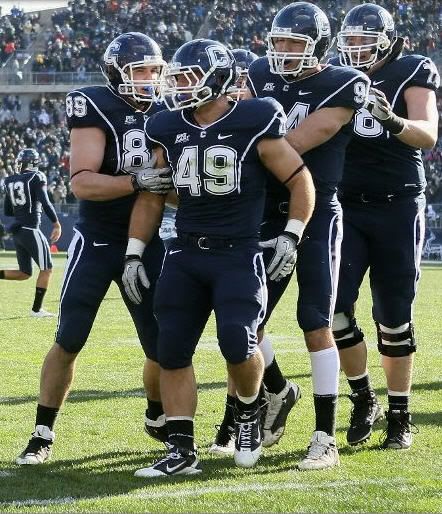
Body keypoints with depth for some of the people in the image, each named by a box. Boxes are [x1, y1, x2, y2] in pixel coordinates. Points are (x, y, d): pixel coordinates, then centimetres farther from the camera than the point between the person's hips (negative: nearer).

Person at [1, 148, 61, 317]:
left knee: (24, 273, 16)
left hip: (16, 231, 7)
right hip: (30, 230, -7)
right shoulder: (37, 178, -8)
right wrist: (57, 224, -13)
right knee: (46, 269, 6)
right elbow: (45, 202, -18)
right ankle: (36, 309, 7)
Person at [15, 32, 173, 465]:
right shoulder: (95, 108, -13)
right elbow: (82, 183, -23)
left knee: (163, 345, 5)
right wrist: (137, 181, -33)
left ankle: (157, 417, 31)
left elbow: (176, 186, 15)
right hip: (96, 242, -4)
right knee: (68, 341, -3)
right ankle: (43, 432, 8)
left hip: (146, 242, 4)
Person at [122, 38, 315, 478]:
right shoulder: (168, 130, 6)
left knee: (237, 341, -20)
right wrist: (134, 254, 10)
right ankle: (182, 452, 6)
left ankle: (248, 412, 11)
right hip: (185, 255, 5)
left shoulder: (254, 123, -9)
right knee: (171, 351, -1)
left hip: (238, 255, -5)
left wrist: (290, 236, -8)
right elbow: (151, 195, 14)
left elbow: (300, 181, -1)